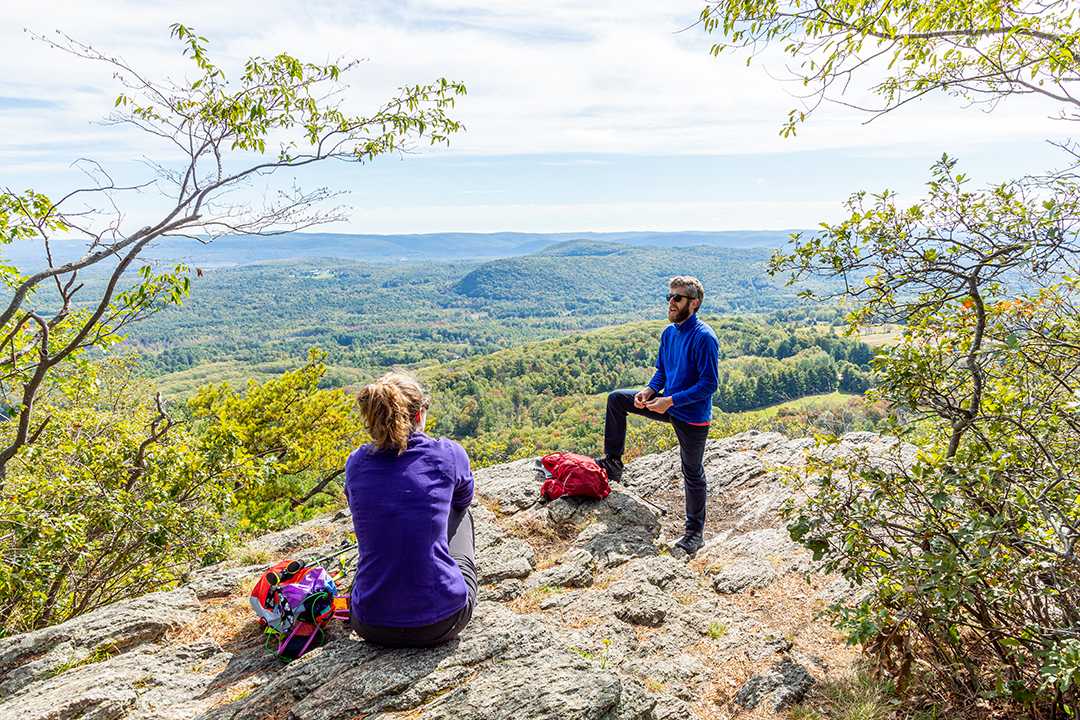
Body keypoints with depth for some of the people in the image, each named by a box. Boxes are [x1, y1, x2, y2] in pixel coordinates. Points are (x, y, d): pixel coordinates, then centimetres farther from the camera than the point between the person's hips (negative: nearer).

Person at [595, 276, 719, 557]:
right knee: (616, 399, 3)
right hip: (668, 404, 8)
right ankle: (612, 464, 11)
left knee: (692, 473, 6)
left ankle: (695, 533, 24)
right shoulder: (669, 332, 2)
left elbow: (709, 384, -23)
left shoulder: (704, 338, -22)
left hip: (692, 416, -8)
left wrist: (670, 400, -27)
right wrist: (649, 390, -7)